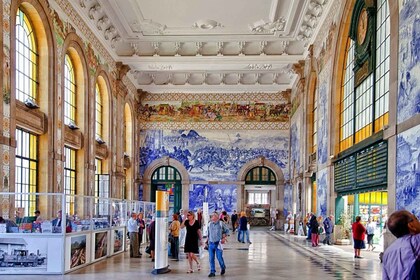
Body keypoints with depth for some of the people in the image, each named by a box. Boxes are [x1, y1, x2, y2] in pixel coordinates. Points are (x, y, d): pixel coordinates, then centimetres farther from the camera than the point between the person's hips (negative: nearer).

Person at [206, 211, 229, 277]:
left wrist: (224, 238, -4)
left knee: (219, 257, -3)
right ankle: (212, 272, 11)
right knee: (211, 258, 2)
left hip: (218, 243, -4)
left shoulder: (221, 224, -6)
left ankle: (223, 268, 26)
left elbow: (227, 230, 5)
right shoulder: (209, 224, 6)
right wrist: (207, 241, 15)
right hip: (211, 243, 4)